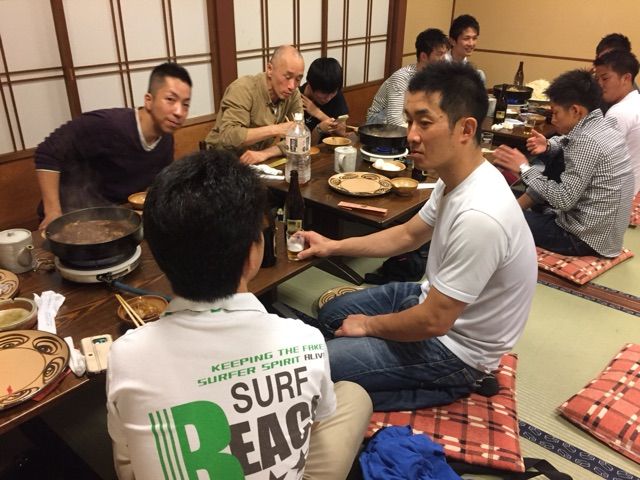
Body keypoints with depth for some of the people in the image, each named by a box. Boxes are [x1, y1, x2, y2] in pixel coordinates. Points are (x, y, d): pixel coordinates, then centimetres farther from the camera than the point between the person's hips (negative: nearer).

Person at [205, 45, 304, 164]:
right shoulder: (243, 89, -19)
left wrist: (265, 153, -24)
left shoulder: (293, 94, -5)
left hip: (261, 163, 5)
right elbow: (227, 137, -30)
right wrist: (276, 129, -31)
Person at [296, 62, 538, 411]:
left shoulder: (478, 216, -36)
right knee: (331, 315, 19)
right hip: (432, 300, 9)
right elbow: (407, 235, 11)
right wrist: (333, 246, 9)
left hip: (453, 349, -9)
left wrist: (368, 325, -10)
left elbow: (433, 321, -28)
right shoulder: (456, 179, -6)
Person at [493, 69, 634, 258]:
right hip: (597, 224, 9)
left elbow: (563, 200, -27)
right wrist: (548, 146, -2)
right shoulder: (601, 125, 3)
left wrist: (524, 168, -19)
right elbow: (568, 143, 21)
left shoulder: (588, 141, -25)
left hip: (584, 237, -9)